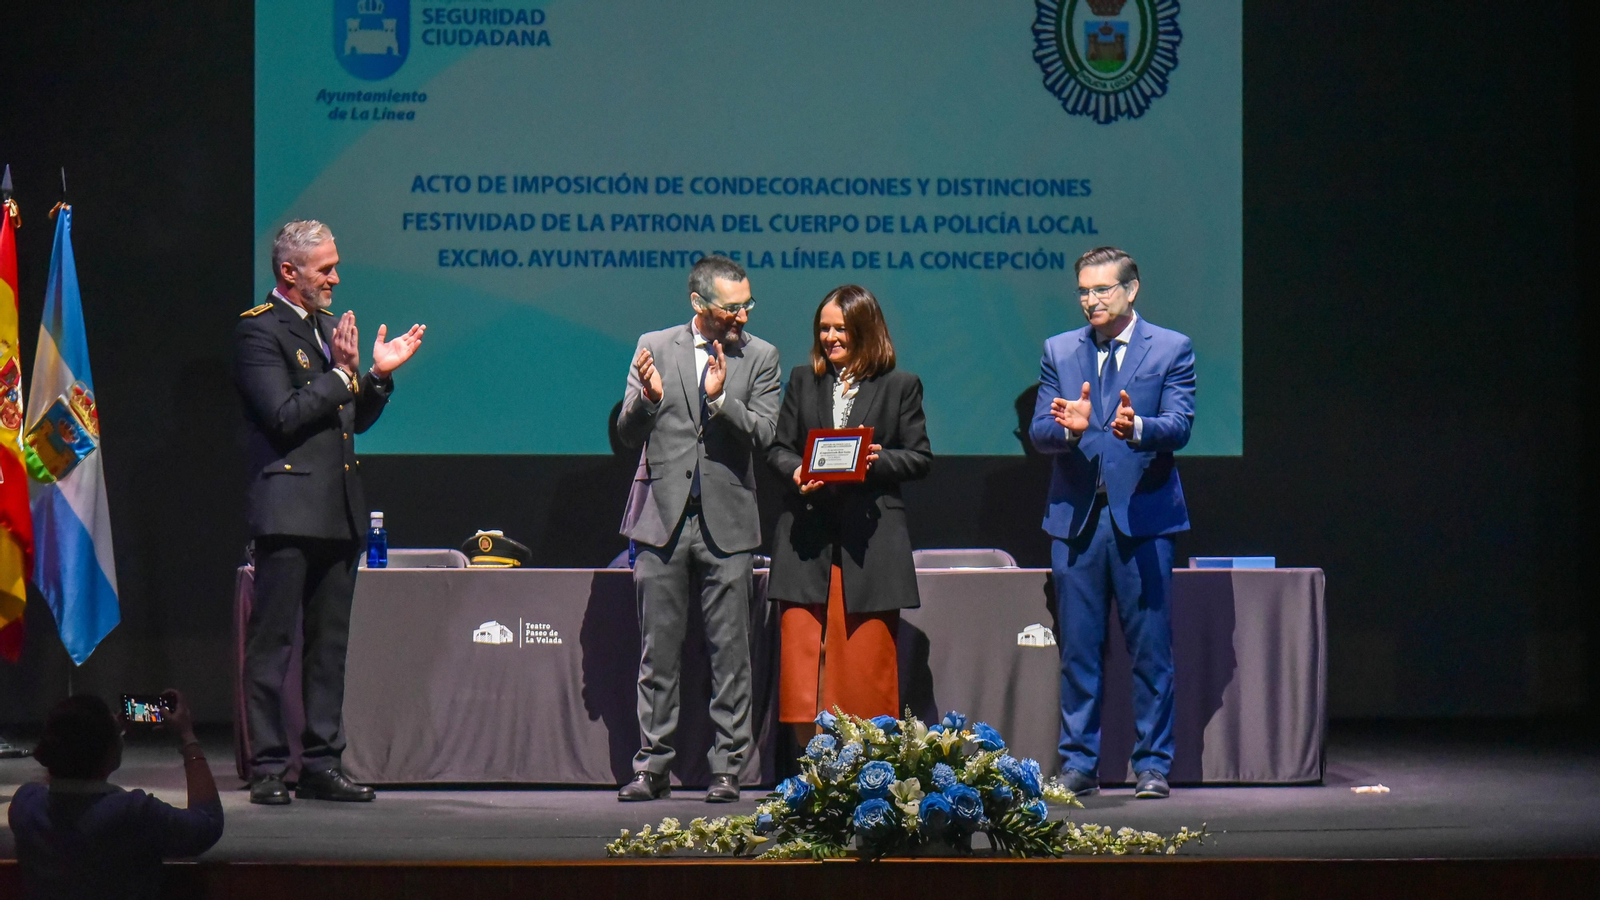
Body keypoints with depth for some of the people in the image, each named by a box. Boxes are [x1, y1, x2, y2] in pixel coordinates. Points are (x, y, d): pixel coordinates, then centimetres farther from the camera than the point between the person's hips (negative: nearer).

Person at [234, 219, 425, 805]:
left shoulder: (327, 326, 18)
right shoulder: (259, 329, -7)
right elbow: (285, 415, -16)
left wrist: (378, 376, 6)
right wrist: (343, 373, -15)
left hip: (338, 512, 8)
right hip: (288, 509, -8)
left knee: (330, 645, 9)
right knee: (271, 642, -4)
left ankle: (321, 765, 14)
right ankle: (268, 770, -2)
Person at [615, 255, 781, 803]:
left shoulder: (760, 357, 5)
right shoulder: (655, 347, 5)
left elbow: (762, 435, -4)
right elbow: (628, 436, 4)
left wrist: (720, 398, -19)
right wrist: (647, 399, -17)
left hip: (726, 520, 0)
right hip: (663, 514, 0)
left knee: (729, 650, 0)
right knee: (658, 649, 3)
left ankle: (727, 767, 6)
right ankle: (653, 766, 8)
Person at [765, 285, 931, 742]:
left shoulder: (900, 386, 6)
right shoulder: (803, 380, 15)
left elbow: (920, 458, 5)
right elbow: (777, 448, 14)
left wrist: (878, 459, -14)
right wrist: (797, 472, -8)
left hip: (869, 540, -2)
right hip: (807, 537, 2)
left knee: (865, 659, 0)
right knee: (800, 650, -3)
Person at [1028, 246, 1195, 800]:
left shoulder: (1171, 349, 3)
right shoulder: (1059, 351, 12)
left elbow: (1179, 425, -9)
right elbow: (1038, 432, 4)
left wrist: (1137, 427, -30)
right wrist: (1068, 426, -19)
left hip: (1143, 514, -3)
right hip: (1076, 518, 3)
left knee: (1150, 649, -1)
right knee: (1077, 650, 5)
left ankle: (1152, 765, 6)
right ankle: (1078, 765, 11)